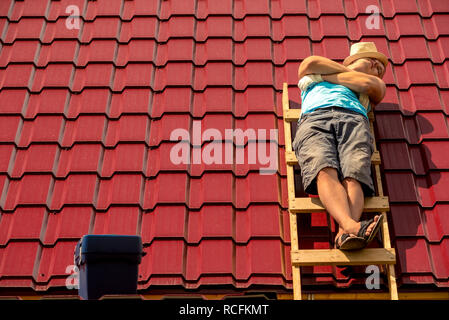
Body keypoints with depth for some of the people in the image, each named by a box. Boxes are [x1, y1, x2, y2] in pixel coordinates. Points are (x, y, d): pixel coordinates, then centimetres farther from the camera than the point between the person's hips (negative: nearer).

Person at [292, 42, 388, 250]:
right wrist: (350, 70, 26)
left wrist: (325, 75, 22)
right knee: (325, 171, -34)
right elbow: (310, 63, 17)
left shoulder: (375, 85, 41)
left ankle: (344, 233, -53)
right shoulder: (310, 78, 41)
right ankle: (351, 225, -55)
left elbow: (370, 84, 16)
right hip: (314, 119, -1)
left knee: (353, 176, -30)